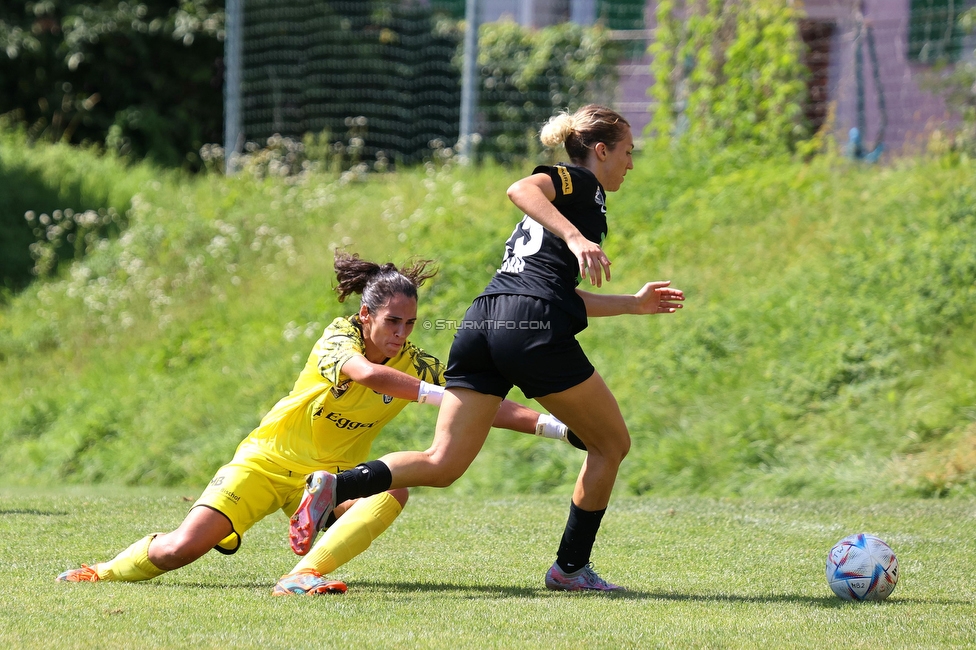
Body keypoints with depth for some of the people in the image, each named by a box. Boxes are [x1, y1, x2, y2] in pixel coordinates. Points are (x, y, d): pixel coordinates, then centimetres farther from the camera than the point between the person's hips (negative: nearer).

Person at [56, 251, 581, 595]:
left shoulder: (415, 366, -8)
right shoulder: (339, 337, -18)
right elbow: (366, 373, -40)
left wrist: (548, 425, -24)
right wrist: (438, 395, -46)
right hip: (268, 460, -3)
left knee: (394, 490, -30)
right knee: (183, 548, -15)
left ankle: (305, 574, -38)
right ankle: (106, 572, 16)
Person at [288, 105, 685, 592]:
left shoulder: (570, 196, 33)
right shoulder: (578, 181, 7)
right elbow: (520, 190, -15)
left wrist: (635, 304, 43)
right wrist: (575, 237, -26)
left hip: (481, 324, 8)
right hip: (532, 326, -8)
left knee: (442, 464, -1)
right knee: (611, 443, 11)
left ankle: (335, 487, -23)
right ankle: (571, 566, 14)